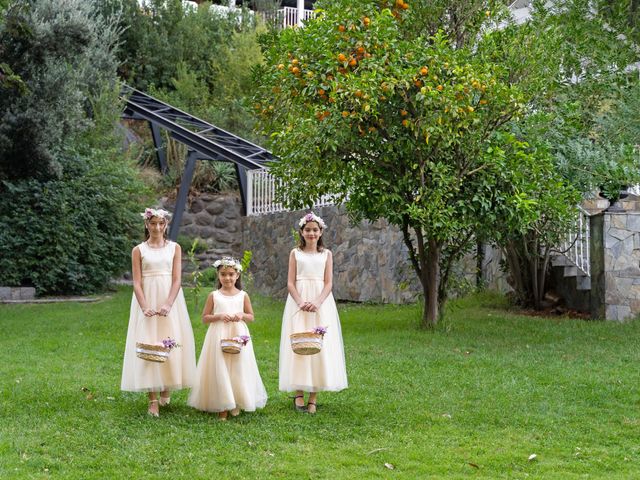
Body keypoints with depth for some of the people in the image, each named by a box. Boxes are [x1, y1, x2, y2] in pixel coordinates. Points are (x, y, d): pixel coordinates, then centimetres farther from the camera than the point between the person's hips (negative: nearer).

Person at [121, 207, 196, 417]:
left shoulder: (174, 248, 5)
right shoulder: (138, 250, 3)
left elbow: (177, 280, -3)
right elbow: (137, 283, -3)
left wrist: (168, 305, -18)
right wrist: (145, 307, -17)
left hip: (170, 300, 1)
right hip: (147, 300, -1)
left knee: (170, 343, 2)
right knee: (148, 345, -4)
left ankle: (166, 388, 22)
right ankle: (153, 399, -2)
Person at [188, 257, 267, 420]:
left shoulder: (243, 295, 4)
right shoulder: (214, 296, 1)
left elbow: (251, 316, 12)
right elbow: (204, 318, 4)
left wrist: (242, 315, -9)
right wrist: (219, 316, -13)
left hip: (239, 336, 1)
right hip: (219, 337, -1)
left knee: (238, 370, 2)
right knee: (220, 370, -2)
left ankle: (236, 403, 17)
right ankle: (222, 407, 5)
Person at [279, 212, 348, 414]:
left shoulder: (326, 254, 8)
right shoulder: (295, 253, 7)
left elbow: (328, 283, 1)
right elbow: (290, 283, 1)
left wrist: (317, 302, -15)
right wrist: (300, 302, -15)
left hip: (321, 303, 1)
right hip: (298, 303, 0)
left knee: (319, 346, -2)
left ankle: (313, 397, 2)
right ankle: (298, 394, 1)